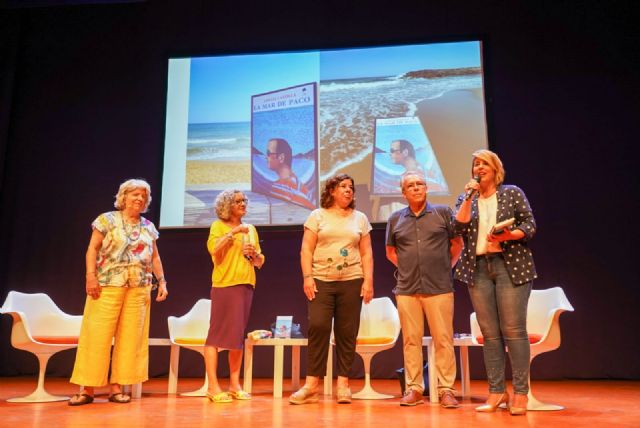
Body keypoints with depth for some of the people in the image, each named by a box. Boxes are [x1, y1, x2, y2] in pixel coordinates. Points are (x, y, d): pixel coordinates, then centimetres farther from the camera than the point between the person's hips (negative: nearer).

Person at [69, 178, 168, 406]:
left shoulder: (148, 227, 15)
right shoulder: (108, 219, 4)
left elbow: (154, 257, 17)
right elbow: (92, 249, -1)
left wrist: (162, 280, 9)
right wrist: (91, 275, -13)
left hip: (139, 289, 4)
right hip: (108, 285, -4)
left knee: (129, 337, 1)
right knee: (98, 334, -4)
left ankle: (116, 386, 9)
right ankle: (88, 388, 4)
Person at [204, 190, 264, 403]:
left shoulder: (251, 229, 17)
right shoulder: (218, 225, 3)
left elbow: (260, 263, 18)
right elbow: (213, 249, -17)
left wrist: (255, 253, -3)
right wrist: (233, 232, -18)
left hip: (246, 285, 5)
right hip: (224, 284, -5)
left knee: (238, 334, 7)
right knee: (217, 334, -5)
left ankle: (235, 384, 14)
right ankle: (213, 386, -2)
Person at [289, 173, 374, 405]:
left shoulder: (360, 218, 13)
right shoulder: (317, 215, 7)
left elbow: (366, 253, 10)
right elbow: (306, 249, 2)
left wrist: (368, 280, 0)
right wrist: (307, 277, -8)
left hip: (351, 281, 2)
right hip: (321, 280, -2)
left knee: (347, 333, 1)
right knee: (318, 327, -10)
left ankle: (343, 383, 9)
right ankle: (311, 385, -3)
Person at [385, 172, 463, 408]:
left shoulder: (443, 212, 4)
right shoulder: (395, 219, 9)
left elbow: (457, 244, 11)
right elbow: (390, 251, 19)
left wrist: (446, 267, 7)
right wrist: (407, 269, 11)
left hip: (439, 288, -2)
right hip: (407, 289, 2)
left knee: (443, 339, 0)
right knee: (411, 340, 5)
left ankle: (446, 389, 10)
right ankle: (413, 388, 15)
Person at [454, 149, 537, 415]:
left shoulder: (513, 193, 7)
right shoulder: (465, 198, 14)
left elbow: (530, 225, 1)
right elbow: (460, 227, -3)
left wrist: (507, 236, -16)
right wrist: (469, 196, -6)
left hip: (511, 265, -3)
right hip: (478, 269, 3)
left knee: (513, 330, -5)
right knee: (490, 333, 4)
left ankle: (520, 392, 3)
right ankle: (496, 391, 10)